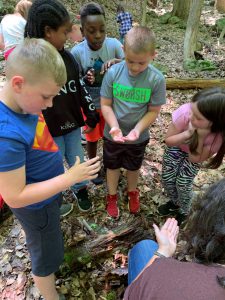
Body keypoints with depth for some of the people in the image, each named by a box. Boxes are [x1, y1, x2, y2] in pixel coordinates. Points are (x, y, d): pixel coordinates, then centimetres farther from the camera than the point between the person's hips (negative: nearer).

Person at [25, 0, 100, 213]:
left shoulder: (67, 57, 0)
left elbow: (81, 88, 6)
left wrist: (91, 116, 7)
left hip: (72, 125, 5)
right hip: (48, 131, -4)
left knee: (78, 162, 20)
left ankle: (80, 190, 47)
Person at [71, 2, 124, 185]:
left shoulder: (114, 45, -15)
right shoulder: (77, 51, -17)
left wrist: (117, 61, -34)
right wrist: (85, 79, -31)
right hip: (90, 105, -1)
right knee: (92, 138, 16)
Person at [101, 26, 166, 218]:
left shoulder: (157, 79, -20)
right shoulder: (113, 73, -19)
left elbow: (153, 111, -13)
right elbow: (105, 105, -12)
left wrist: (137, 130, -26)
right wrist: (114, 127, -26)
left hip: (138, 137, 0)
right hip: (113, 135, 0)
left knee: (133, 167, 24)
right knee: (113, 166, 21)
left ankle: (132, 192, 54)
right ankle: (112, 196, 47)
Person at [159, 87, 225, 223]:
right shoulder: (185, 111, -40)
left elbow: (195, 158, -26)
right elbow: (168, 140, -24)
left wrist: (200, 137, -42)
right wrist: (188, 133, -43)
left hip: (195, 153, -1)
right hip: (176, 146, 1)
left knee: (183, 184, -1)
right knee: (167, 179, 7)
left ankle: (183, 212, 32)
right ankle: (175, 202, 40)